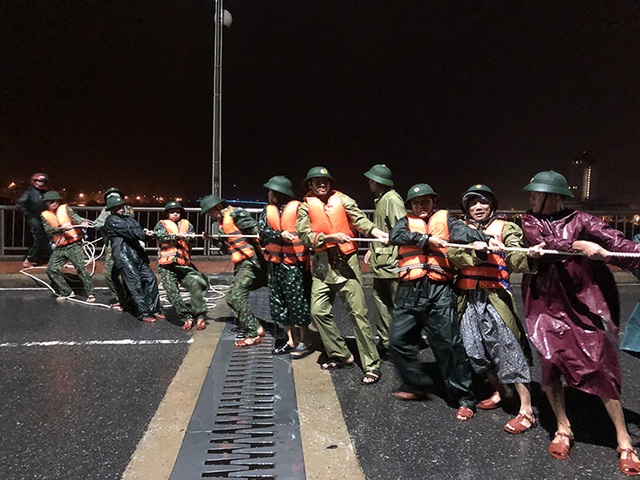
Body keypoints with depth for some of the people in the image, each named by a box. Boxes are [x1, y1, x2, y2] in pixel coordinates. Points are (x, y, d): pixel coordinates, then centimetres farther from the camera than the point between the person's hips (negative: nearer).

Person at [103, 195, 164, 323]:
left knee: (150, 279, -1)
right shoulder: (111, 220, 4)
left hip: (137, 254, 7)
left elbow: (138, 229, 9)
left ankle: (154, 310, 5)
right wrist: (144, 234, -13)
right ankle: (143, 313, -7)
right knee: (135, 283, -11)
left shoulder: (129, 218, 24)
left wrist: (143, 233, -12)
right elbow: (128, 231, -9)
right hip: (124, 256, -6)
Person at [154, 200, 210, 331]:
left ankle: (200, 317, -12)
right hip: (167, 266, -1)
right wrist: (176, 236, -26)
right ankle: (187, 317, -1)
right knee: (172, 292, -10)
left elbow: (191, 238, 1)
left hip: (184, 264, 1)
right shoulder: (161, 224, 14)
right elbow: (162, 236, -8)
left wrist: (187, 237, -23)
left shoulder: (186, 224, 19)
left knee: (196, 286, -16)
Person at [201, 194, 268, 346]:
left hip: (250, 261, -11)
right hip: (241, 264, 11)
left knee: (237, 296, -14)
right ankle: (256, 328, 17)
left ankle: (253, 335, -7)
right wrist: (213, 238, 18)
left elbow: (254, 228, -21)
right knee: (232, 298, 12)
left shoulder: (235, 214, -9)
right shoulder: (223, 221, 19)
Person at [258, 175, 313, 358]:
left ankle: (305, 342, 14)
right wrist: (280, 234, -22)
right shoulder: (268, 210, 8)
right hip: (275, 263, 7)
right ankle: (292, 341, 24)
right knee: (279, 303, 12)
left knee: (298, 302, -1)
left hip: (295, 263, -7)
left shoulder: (298, 208, -8)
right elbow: (263, 231, -6)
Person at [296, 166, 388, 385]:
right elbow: (304, 235, -6)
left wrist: (376, 232, -29)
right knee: (318, 311, 1)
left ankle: (371, 364, 2)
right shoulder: (306, 206, 6)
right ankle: (340, 355, 20)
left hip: (346, 262, -2)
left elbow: (359, 218, -11)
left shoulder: (342, 199, 4)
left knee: (358, 312, -4)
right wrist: (330, 237, -20)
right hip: (322, 265, 3)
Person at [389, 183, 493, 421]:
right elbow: (395, 235, -4)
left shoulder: (445, 219, 12)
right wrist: (426, 239, -13)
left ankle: (465, 398, 11)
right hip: (408, 291, 3)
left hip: (439, 291, -3)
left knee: (448, 344, -3)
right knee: (398, 339, 5)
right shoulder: (406, 221, 18)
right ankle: (417, 384, 26)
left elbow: (463, 232, -8)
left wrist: (484, 238, -28)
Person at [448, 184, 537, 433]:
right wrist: (479, 253, -27)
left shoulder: (505, 228, 2)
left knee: (508, 349, -5)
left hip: (495, 297, -4)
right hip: (468, 299, 4)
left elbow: (515, 259, -14)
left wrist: (529, 257, -37)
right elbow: (454, 254, -9)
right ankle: (499, 392, 35)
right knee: (475, 350, 12)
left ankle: (526, 411, 6)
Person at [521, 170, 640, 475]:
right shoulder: (530, 221, 6)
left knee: (601, 367, -4)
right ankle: (563, 429, 17)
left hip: (586, 300, -1)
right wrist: (579, 246, -26)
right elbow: (544, 243, -13)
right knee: (550, 362, -5)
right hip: (548, 303, 2)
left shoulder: (579, 221, 0)